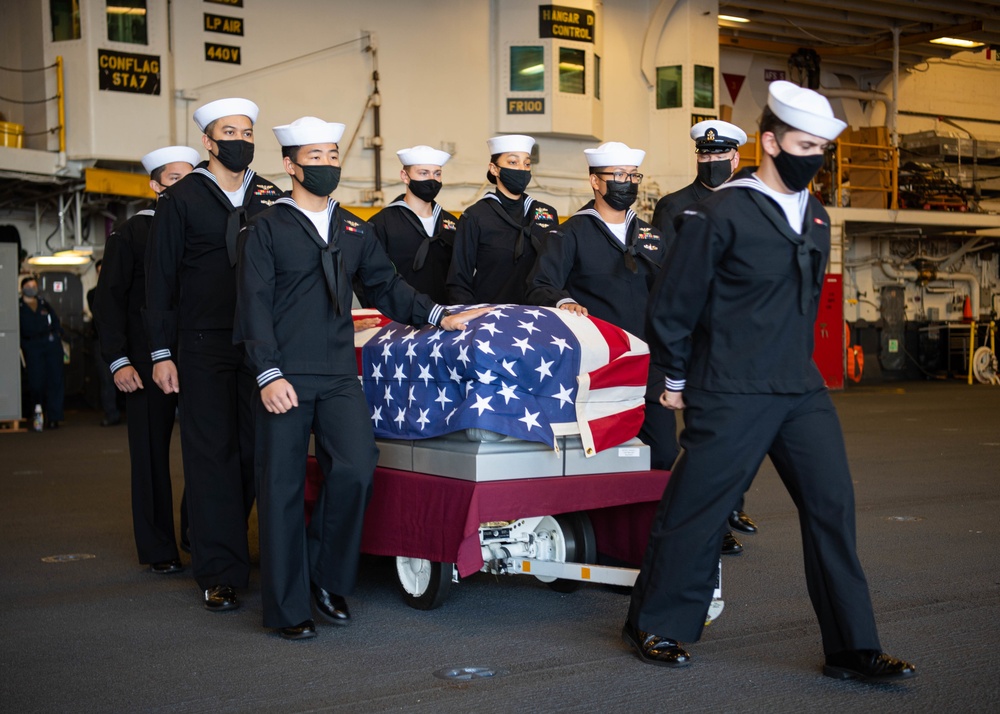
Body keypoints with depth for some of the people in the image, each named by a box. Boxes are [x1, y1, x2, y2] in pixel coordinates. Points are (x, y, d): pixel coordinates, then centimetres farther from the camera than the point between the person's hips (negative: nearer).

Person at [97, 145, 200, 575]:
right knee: (152, 454, 4)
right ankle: (158, 550, 13)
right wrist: (118, 361, -8)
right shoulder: (131, 234, 2)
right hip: (147, 362, -2)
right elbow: (110, 300, 0)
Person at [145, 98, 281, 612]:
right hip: (203, 348, -3)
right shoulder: (182, 199, 3)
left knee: (254, 453, 4)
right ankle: (220, 575, 3)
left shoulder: (271, 199, 12)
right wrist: (161, 352, -4)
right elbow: (160, 279, 1)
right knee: (211, 456, -2)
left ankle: (225, 549, 21)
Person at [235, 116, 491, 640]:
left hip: (340, 377, 4)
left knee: (355, 469, -13)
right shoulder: (265, 229, 3)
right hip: (285, 379, -3)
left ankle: (327, 577, 9)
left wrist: (439, 316, 8)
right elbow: (254, 306, -4)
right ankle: (286, 607, 10)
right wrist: (269, 375, -13)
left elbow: (387, 286, 22)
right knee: (282, 487, 0)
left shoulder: (355, 231, 18)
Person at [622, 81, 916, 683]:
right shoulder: (722, 214, -10)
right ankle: (653, 627, 21)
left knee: (833, 506, 2)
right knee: (696, 511, 2)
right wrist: (677, 379, 1)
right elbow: (675, 302, -5)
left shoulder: (816, 218, 12)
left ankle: (852, 650, 10)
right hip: (731, 396, -6)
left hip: (803, 391, 7)